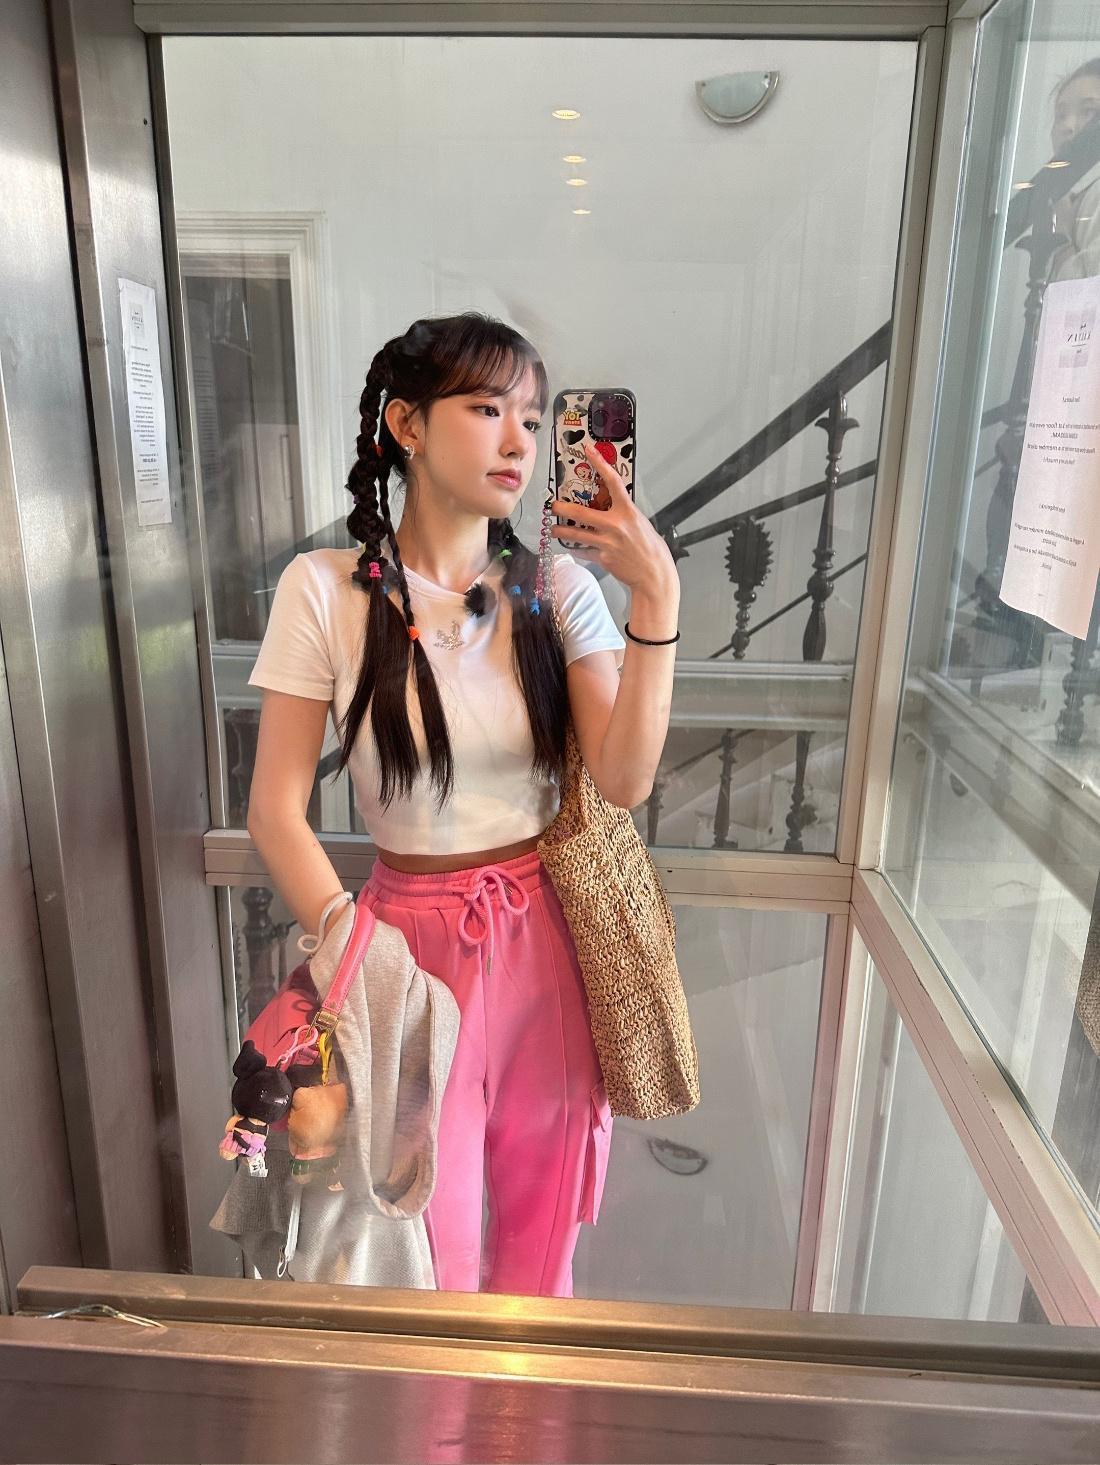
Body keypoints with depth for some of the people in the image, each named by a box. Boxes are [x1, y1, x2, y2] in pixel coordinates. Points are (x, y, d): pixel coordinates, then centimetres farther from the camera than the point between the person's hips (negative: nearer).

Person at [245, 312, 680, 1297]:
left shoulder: (557, 585, -4)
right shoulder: (326, 588, -10)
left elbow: (624, 782, -15)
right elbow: (276, 814, -8)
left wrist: (657, 597, -22)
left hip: (551, 931, 2)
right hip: (417, 934, -1)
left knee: (542, 1222, 21)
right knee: (430, 1238, 17)